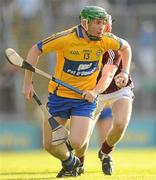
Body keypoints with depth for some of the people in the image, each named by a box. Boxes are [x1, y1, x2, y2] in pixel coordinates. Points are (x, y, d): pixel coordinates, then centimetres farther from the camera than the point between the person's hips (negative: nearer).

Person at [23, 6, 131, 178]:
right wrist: (28, 82, -8)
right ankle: (70, 162, 35)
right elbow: (35, 51, -9)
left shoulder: (105, 40, -11)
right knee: (49, 145, 3)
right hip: (59, 95, 0)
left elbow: (125, 46, 12)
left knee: (76, 143, -19)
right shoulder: (65, 39, -20)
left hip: (85, 99, 0)